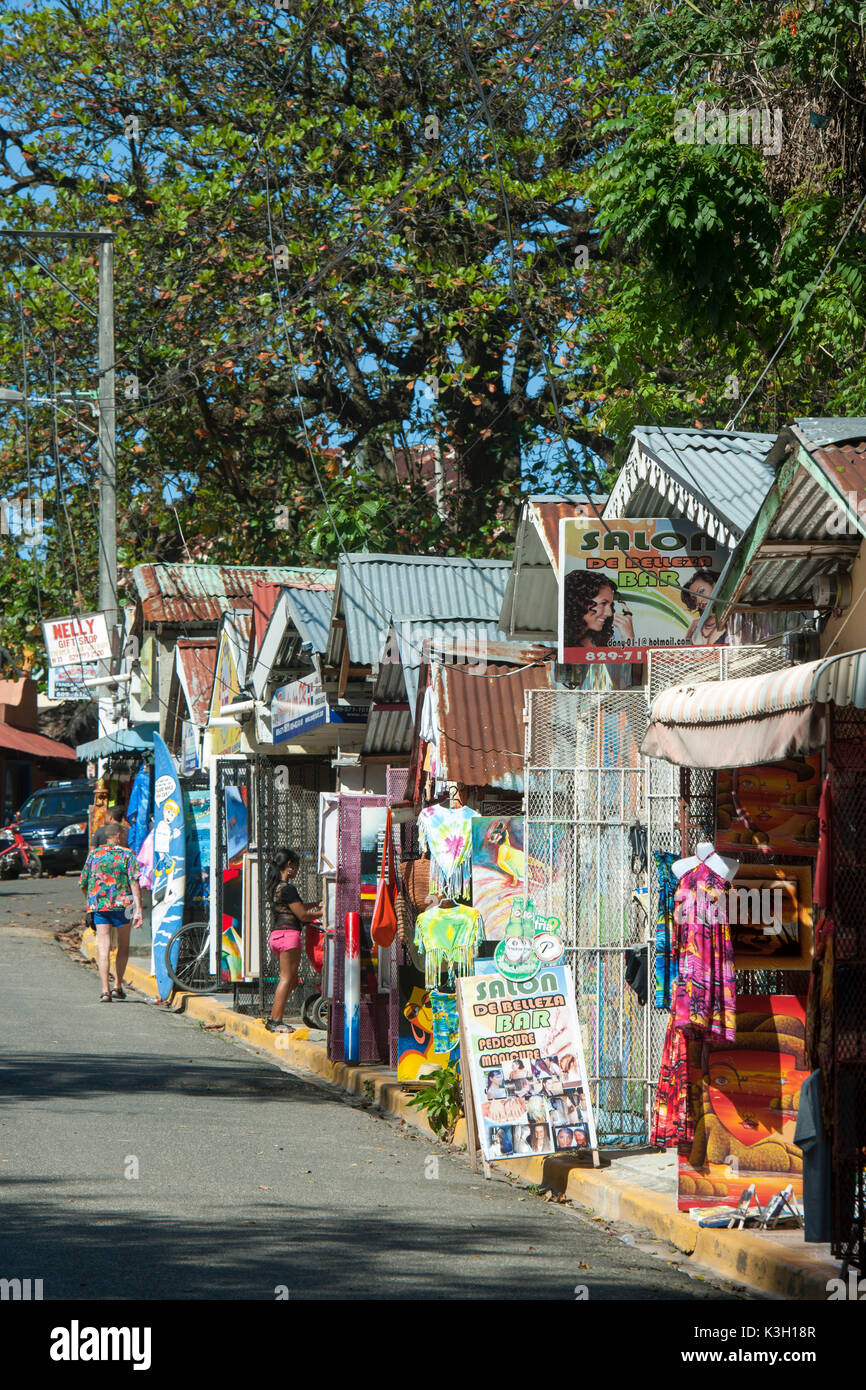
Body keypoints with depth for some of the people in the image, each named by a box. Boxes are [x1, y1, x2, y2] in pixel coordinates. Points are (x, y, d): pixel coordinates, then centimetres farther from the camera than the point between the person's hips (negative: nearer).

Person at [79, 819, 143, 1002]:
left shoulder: (93, 854, 10)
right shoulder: (127, 854, 0)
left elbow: (82, 884, 13)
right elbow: (134, 882, -10)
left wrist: (88, 901, 32)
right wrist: (138, 910, -13)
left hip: (98, 905, 2)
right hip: (122, 904, -2)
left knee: (103, 947, 0)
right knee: (123, 946, 15)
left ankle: (105, 990, -11)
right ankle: (117, 986, 14)